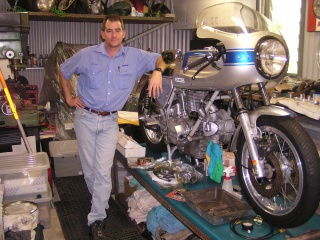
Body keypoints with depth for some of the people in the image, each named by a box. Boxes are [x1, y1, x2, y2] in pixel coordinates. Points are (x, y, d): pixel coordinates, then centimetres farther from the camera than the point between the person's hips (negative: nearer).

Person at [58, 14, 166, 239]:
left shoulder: (135, 56, -2)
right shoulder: (86, 55, -3)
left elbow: (159, 59, 9)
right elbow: (63, 71, 12)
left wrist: (157, 72, -14)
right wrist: (69, 98, 6)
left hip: (110, 121, 0)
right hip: (86, 118, 1)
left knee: (103, 171, -5)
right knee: (90, 169, 8)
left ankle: (97, 219, 7)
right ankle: (101, 202, 33)